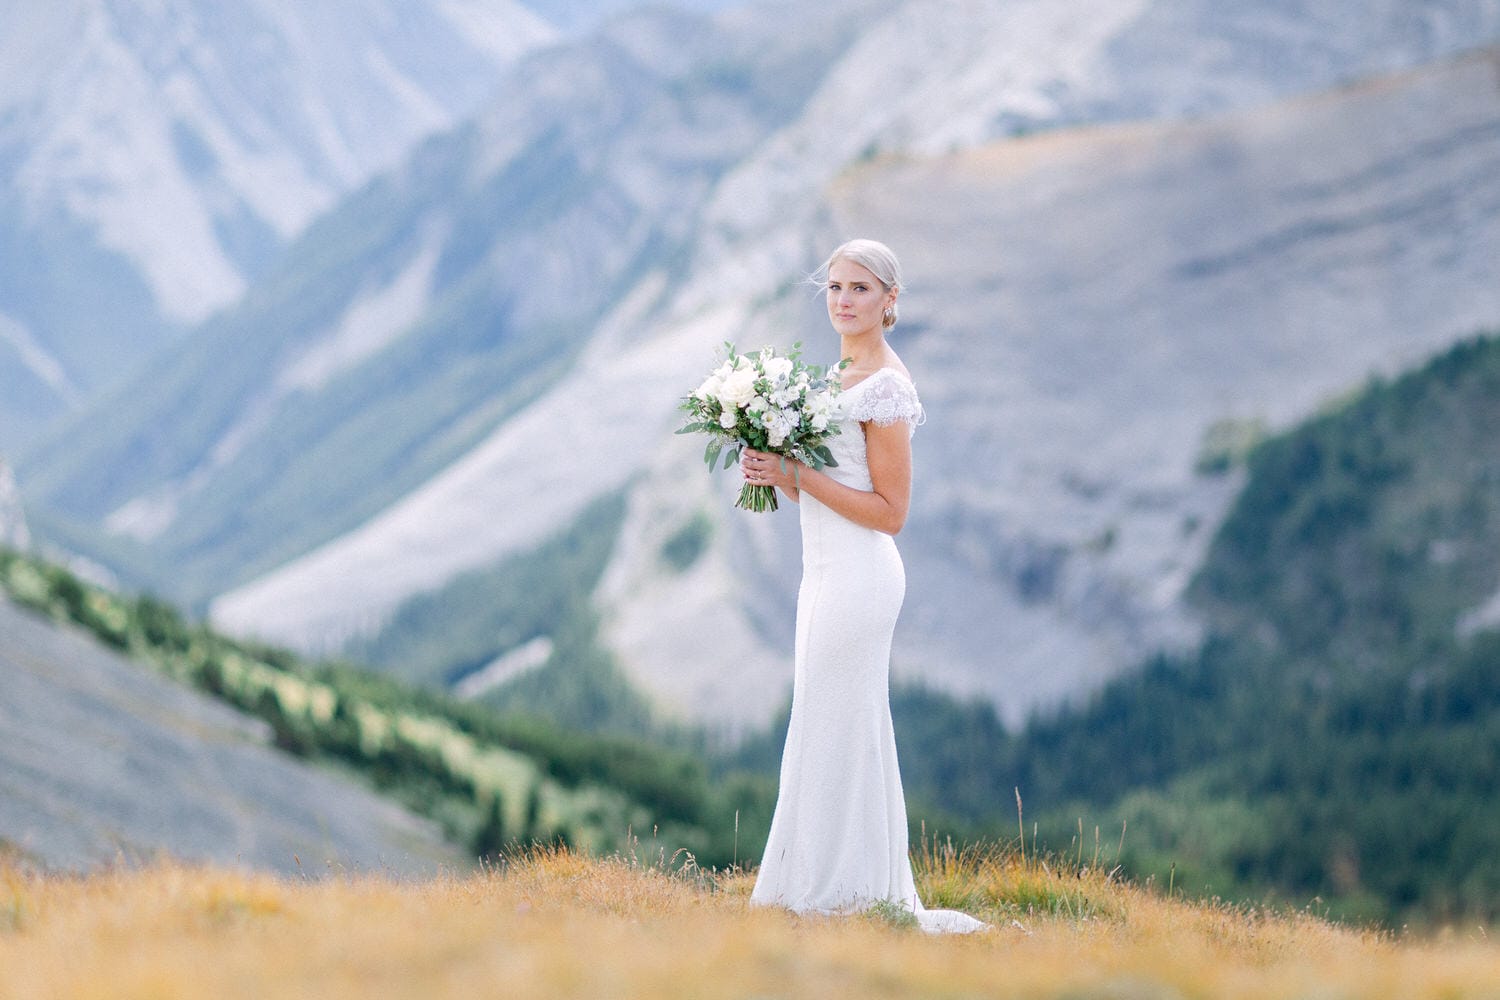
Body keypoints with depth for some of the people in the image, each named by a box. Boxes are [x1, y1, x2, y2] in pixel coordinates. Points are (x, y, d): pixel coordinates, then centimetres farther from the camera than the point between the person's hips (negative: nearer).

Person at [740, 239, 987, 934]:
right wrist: (775, 472, 2)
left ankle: (842, 894, 1)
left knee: (833, 731, -5)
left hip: (857, 575, -10)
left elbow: (890, 511, -16)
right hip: (825, 570, 10)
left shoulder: (885, 387, -14)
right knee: (845, 734, 12)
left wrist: (797, 475, -18)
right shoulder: (839, 374, 15)